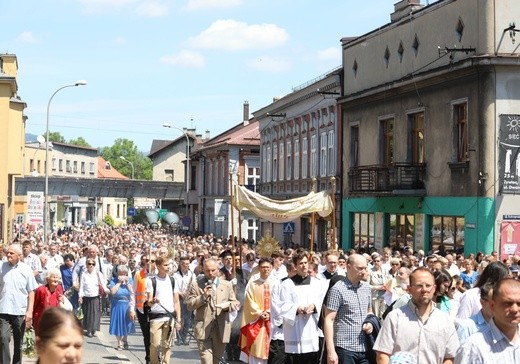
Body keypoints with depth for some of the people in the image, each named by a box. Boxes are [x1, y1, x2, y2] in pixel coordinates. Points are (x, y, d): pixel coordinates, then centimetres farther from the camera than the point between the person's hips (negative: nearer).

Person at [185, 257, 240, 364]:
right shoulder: (195, 284, 3)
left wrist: (228, 305, -8)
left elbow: (235, 303, 15)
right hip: (203, 329, -3)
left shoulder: (227, 285, 12)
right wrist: (203, 296, -14)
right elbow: (189, 305, 0)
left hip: (221, 329, 3)